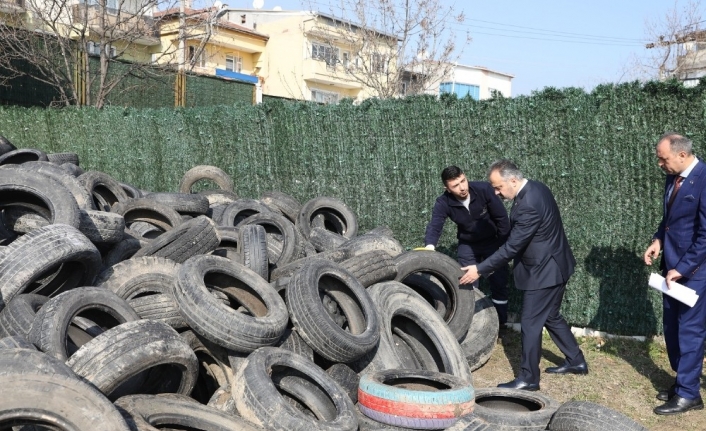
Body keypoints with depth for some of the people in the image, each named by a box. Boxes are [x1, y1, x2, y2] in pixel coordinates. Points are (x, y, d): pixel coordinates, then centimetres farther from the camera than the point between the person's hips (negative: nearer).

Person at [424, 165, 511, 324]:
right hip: (467, 245, 1)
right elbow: (434, 226, -32)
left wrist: (505, 243, -13)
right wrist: (430, 246, -53)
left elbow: (501, 217, -17)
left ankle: (500, 323, 19)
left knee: (499, 284, 4)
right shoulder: (443, 203, -22)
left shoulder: (484, 189, -26)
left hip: (493, 241, -1)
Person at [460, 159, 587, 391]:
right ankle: (576, 361, 34)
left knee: (530, 323, -1)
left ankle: (528, 378, 9)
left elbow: (511, 247, -25)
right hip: (552, 266, 10)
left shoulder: (529, 205, -29)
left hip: (544, 271, -10)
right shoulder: (534, 188, 2)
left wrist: (480, 269, -20)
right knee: (551, 316, 21)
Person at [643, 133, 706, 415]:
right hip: (673, 266, 8)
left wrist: (682, 268, -18)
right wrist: (658, 240, 2)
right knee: (672, 329, 15)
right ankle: (683, 382, 30)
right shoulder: (672, 178, 6)